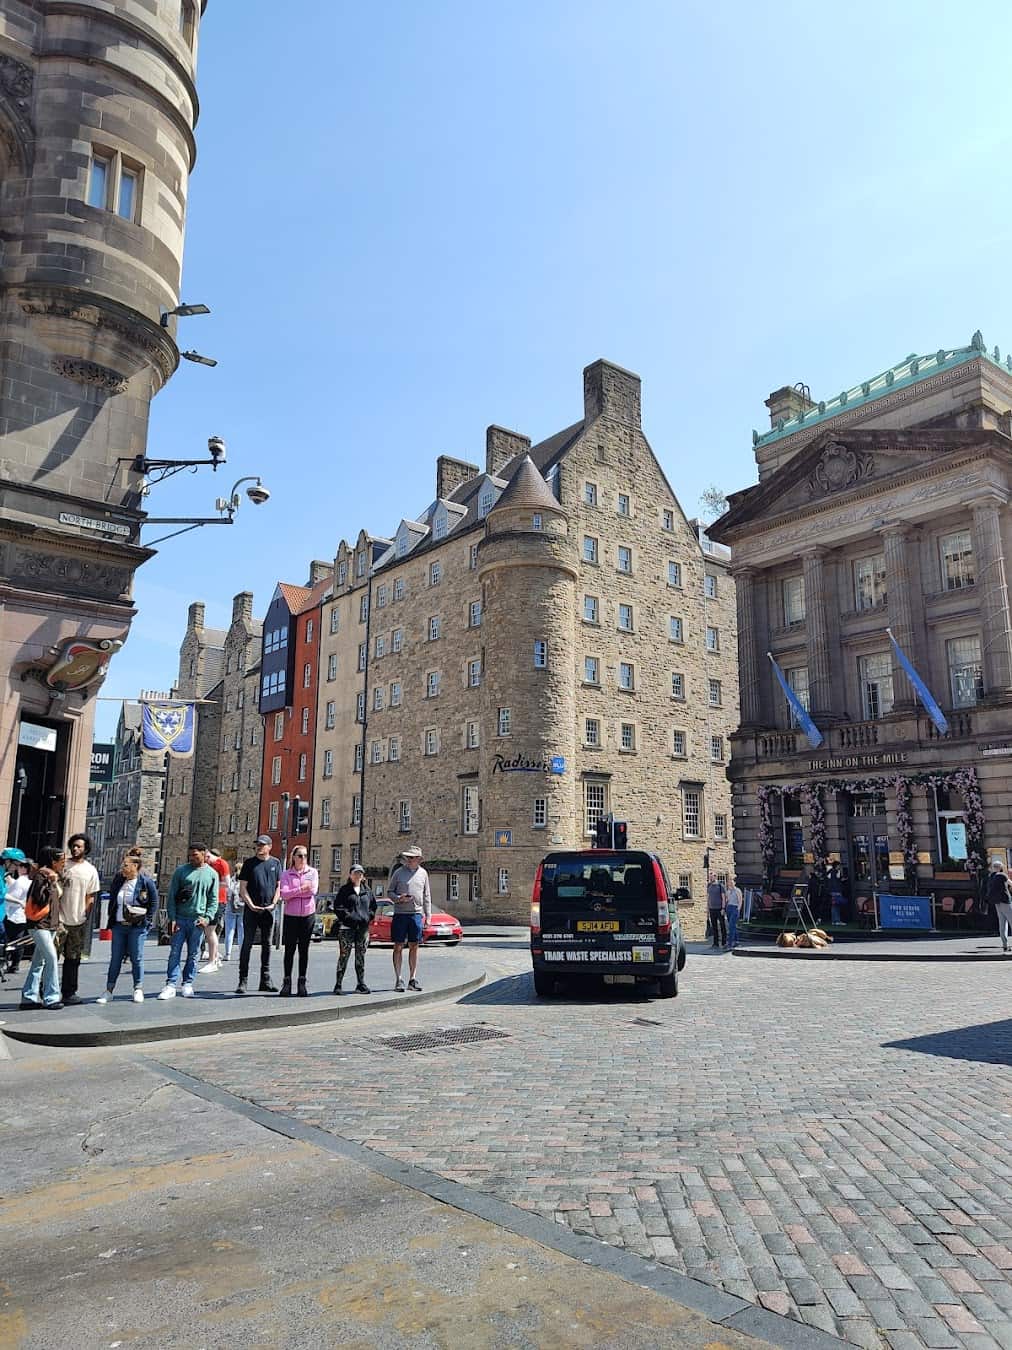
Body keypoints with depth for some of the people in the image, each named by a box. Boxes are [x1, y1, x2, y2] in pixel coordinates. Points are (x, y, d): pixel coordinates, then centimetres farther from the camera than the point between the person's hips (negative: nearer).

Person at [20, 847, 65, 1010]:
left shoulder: (56, 877, 13)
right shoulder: (41, 875, -11)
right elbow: (39, 899, -21)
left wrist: (57, 926, 21)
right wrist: (50, 883, -26)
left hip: (51, 925, 8)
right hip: (40, 924, -8)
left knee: (38, 962, 10)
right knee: (51, 957, -11)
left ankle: (29, 997, 15)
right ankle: (51, 998, -7)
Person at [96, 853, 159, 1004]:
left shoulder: (146, 882, -8)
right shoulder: (118, 880, 7)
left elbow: (154, 902, -3)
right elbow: (112, 900, 18)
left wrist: (147, 921, -6)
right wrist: (111, 918, 11)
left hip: (137, 927, -4)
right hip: (118, 925, 5)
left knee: (137, 958, 3)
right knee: (115, 958, 8)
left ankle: (138, 989, 13)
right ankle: (109, 990, 14)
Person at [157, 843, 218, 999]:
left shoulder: (212, 874, 5)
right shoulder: (181, 870, 1)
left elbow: (213, 899, 7)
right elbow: (172, 896, 1)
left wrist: (208, 917, -6)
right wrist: (172, 918, -6)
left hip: (198, 920, 1)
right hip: (180, 918, -1)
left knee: (193, 954, 7)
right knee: (175, 952, 0)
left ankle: (187, 984, 17)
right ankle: (171, 985, 5)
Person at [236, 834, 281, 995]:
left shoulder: (275, 863, 8)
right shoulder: (249, 863, 2)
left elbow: (278, 886, 9)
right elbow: (242, 887, -1)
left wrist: (273, 904, -4)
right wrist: (251, 905, -12)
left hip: (268, 910, 3)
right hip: (251, 909, -2)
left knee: (266, 945, 8)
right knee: (247, 943, -3)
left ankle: (265, 981, 15)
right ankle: (243, 980, 2)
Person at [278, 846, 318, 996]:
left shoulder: (313, 872, 4)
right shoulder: (286, 874, 4)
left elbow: (313, 891, -10)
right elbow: (284, 894, -9)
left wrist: (293, 892, -7)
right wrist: (302, 889, -14)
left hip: (308, 915, 0)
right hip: (291, 915, 0)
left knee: (304, 949, 6)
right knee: (289, 949, 2)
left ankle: (302, 982, 13)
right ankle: (287, 981, 10)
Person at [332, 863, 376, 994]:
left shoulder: (367, 890, 15)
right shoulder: (345, 890, 3)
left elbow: (373, 905, 21)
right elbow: (337, 906, -2)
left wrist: (369, 917, 6)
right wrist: (347, 916, -10)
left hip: (363, 927, 4)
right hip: (347, 927, -4)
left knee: (361, 957, 8)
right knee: (344, 955, -4)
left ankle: (361, 985, 13)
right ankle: (338, 984, 1)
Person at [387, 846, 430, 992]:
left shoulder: (423, 873, 9)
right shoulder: (399, 872, 1)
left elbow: (427, 896, 13)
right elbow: (389, 891, 5)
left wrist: (428, 915, 8)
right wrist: (398, 898, -16)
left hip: (417, 914, 2)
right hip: (400, 914, -2)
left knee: (414, 947, 6)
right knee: (398, 947, 0)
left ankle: (412, 979, 13)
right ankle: (398, 980, 5)